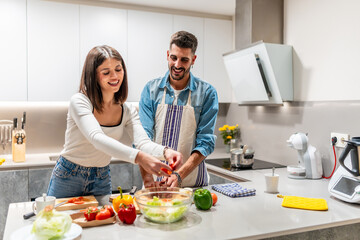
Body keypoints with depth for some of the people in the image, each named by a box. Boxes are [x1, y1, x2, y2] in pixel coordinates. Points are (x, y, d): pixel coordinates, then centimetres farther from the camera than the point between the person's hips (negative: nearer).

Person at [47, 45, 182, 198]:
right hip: (68, 178, -3)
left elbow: (143, 142, -18)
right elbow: (97, 138, -37)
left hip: (101, 181, 4)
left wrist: (165, 152, -41)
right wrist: (138, 157, -51)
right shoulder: (79, 101, -21)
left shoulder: (128, 111, -5)